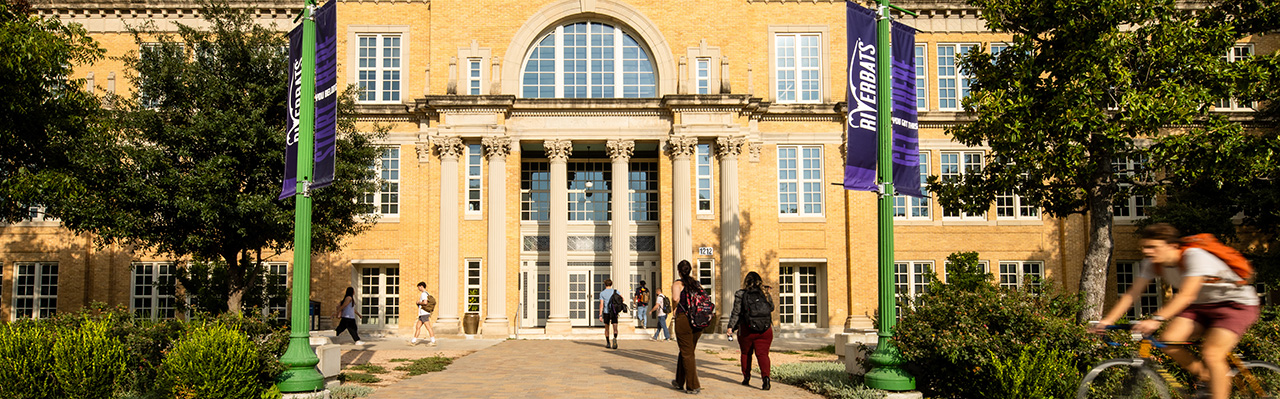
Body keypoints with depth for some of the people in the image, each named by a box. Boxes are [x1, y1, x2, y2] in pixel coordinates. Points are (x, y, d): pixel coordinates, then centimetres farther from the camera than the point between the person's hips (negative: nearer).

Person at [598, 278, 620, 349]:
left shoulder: (602, 293, 2)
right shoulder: (615, 291, 4)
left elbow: (601, 304, -5)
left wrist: (600, 315, -5)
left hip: (606, 312, 0)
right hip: (614, 311, 0)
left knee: (607, 327, 15)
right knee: (615, 328, -3)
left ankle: (608, 343, 17)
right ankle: (615, 338, -32)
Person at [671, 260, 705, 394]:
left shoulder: (677, 284, -5)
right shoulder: (697, 283, 12)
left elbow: (676, 301, -19)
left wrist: (675, 311, 0)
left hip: (684, 320, -6)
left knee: (687, 353, 1)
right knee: (687, 351, 19)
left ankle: (693, 386, 0)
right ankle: (680, 381, 31)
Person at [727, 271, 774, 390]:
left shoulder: (740, 294, -2)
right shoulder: (766, 293, 3)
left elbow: (736, 312, -3)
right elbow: (771, 308, 16)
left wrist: (731, 327, 3)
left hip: (747, 329, -1)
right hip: (765, 329, 1)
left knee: (746, 353, 17)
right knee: (762, 353, -1)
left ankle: (746, 377, 22)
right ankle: (766, 376, -21)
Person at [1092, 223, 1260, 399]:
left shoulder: (1195, 256, -29)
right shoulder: (1152, 263, -9)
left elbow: (1187, 295, -40)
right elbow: (1132, 294, -11)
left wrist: (1156, 319, -51)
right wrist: (1107, 321, -21)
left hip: (1237, 304, -6)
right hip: (1200, 306, 6)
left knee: (1211, 355, -24)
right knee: (1168, 342, -16)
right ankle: (1205, 378, 8)